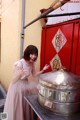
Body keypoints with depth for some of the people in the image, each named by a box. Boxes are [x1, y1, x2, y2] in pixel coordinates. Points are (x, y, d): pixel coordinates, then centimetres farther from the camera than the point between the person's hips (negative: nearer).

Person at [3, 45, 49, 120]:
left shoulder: (32, 63, -6)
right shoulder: (19, 64, -26)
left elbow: (34, 74, 10)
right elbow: (13, 80, -22)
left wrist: (43, 70, -5)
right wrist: (19, 74, -41)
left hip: (26, 85, 6)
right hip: (17, 87, -6)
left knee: (26, 107, 19)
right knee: (16, 109, 9)